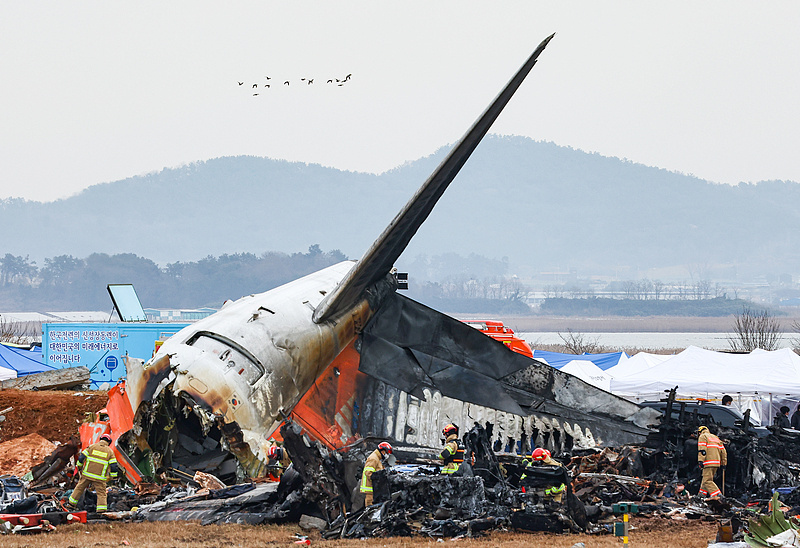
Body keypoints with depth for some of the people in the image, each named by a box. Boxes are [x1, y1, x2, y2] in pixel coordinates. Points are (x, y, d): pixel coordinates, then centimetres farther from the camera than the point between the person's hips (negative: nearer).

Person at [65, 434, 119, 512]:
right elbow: (114, 466, -3)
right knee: (101, 494, 3)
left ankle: (71, 503, 31)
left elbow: (81, 458, 2)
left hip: (87, 474, 2)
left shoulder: (92, 447, 2)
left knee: (79, 488, 20)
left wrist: (79, 466, 19)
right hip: (99, 478, -2)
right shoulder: (110, 451, 1)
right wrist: (113, 476, 10)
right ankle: (101, 510, -9)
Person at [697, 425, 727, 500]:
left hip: (709, 463, -8)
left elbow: (702, 450, -12)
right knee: (706, 479, 18)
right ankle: (702, 493, 20)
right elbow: (723, 451, 24)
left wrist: (701, 460, -19)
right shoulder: (715, 438, 27)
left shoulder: (702, 437, 3)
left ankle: (717, 494, -25)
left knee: (707, 480, -12)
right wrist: (724, 463, 25)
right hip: (717, 463, 8)